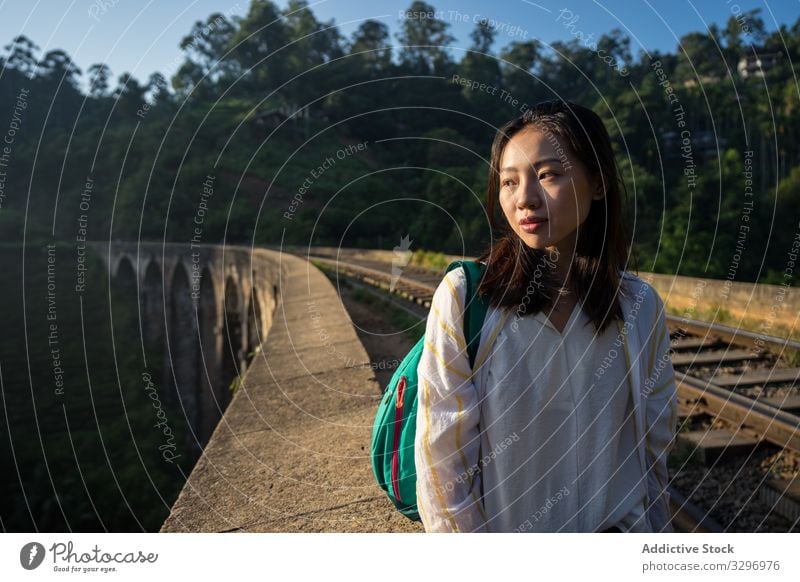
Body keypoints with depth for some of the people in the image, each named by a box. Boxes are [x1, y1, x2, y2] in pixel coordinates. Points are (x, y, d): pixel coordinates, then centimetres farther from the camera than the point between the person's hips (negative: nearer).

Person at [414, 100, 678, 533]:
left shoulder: (640, 305, -9)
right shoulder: (464, 295, -19)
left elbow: (654, 447, 0)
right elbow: (442, 458, -16)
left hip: (617, 530, 2)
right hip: (502, 529, -2)